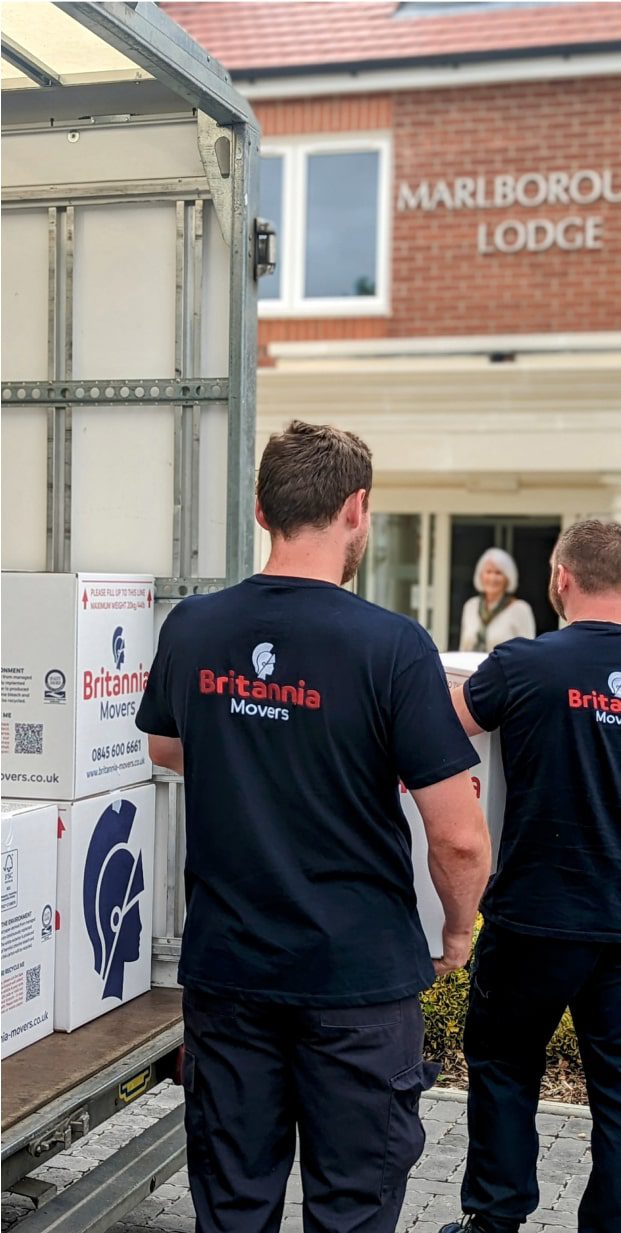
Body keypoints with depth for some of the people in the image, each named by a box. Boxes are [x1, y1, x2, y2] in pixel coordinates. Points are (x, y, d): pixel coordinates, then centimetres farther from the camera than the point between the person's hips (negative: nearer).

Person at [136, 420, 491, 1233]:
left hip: (224, 964, 4)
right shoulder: (393, 647, -17)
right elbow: (460, 838, -16)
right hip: (358, 974, -4)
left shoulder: (190, 629, -3)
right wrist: (459, 931, 3)